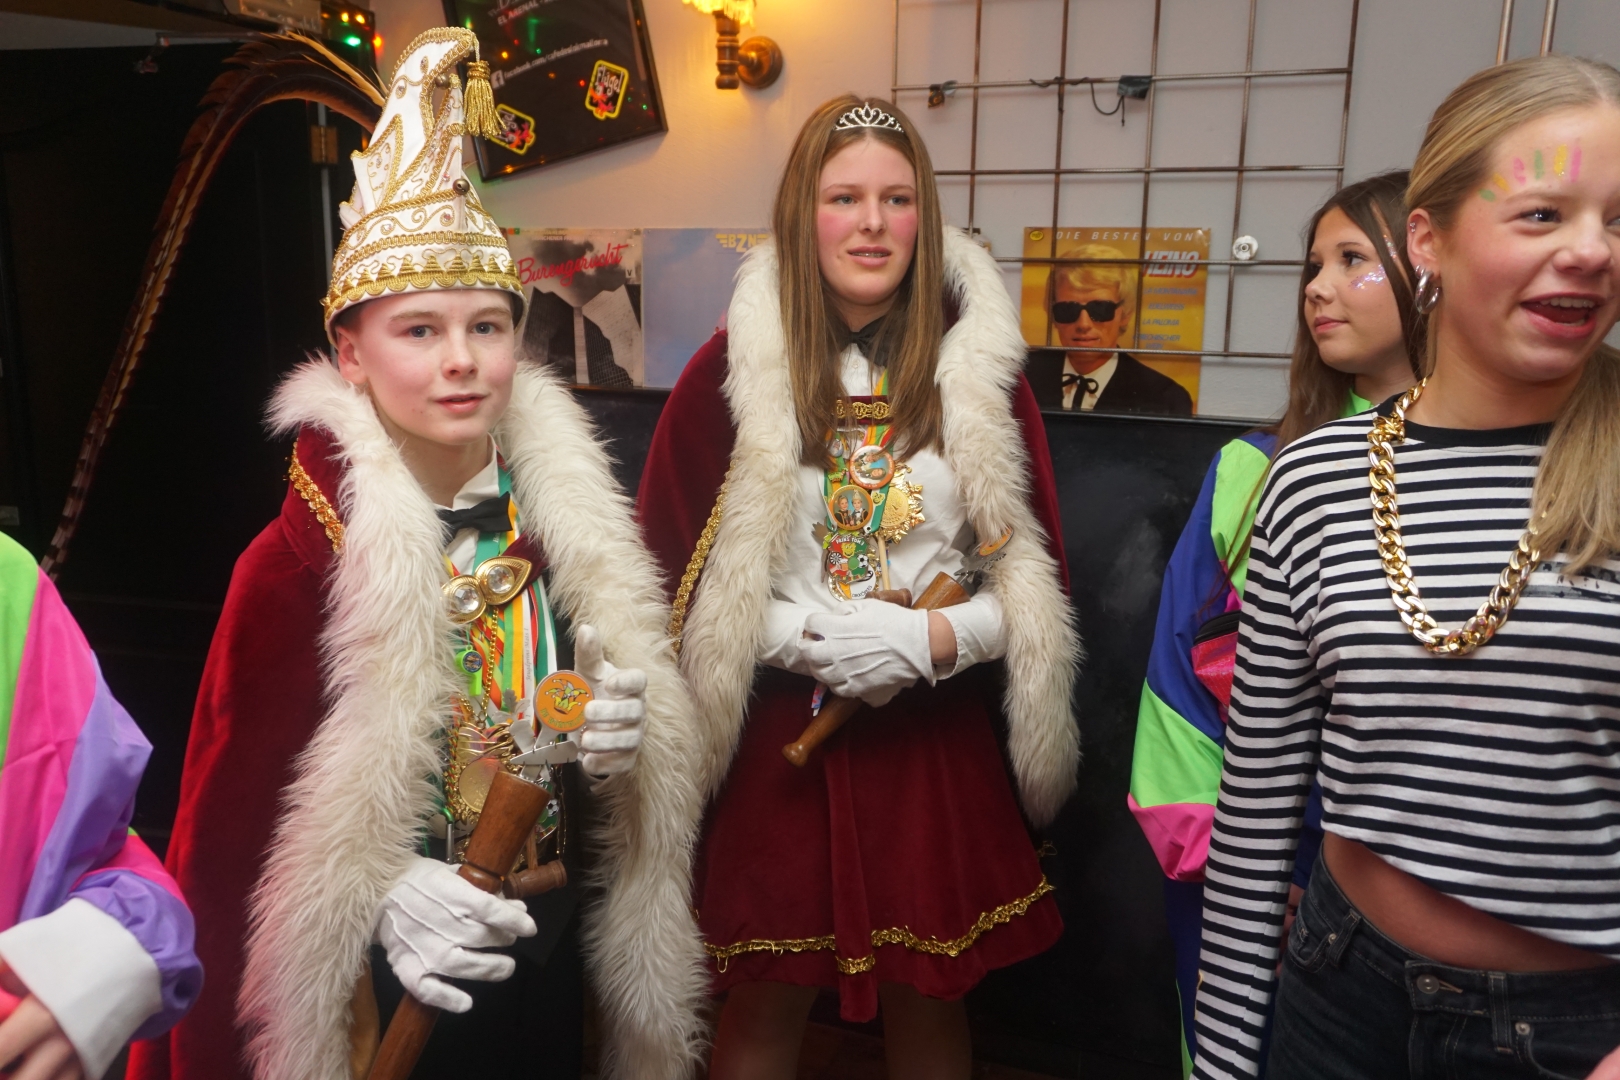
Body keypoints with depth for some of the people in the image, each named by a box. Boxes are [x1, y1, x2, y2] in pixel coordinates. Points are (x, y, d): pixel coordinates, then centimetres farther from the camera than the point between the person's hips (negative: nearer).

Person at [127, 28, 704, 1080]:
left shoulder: (569, 507, -5)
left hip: (552, 952, 4)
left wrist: (613, 738, -13)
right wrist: (379, 890, -25)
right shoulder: (298, 556, -15)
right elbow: (233, 807, -13)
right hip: (386, 986, -3)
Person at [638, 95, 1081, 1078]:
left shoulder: (979, 368, 1)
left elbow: (1035, 574, 1)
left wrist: (930, 640, -16)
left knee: (930, 1001, 16)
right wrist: (803, 635, -16)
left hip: (935, 741, 1)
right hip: (778, 740, -1)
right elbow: (675, 569, -3)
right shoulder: (735, 368, -3)